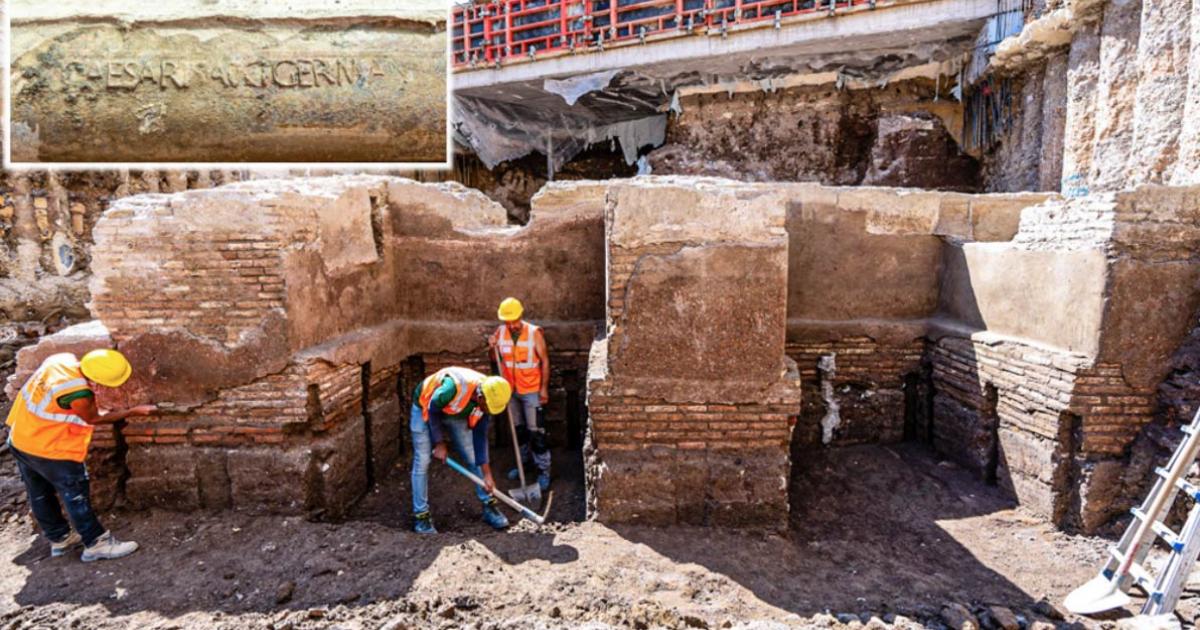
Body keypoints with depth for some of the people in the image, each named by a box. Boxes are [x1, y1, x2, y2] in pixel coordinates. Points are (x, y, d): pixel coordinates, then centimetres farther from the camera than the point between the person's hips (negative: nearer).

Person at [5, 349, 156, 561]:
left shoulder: (63, 359, -14)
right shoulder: (78, 394, -33)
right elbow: (94, 418, -12)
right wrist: (133, 411, -5)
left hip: (19, 440, 8)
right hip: (48, 450, -8)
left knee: (40, 495, 21)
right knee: (76, 495, 6)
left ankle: (59, 538, 39)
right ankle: (97, 543, 18)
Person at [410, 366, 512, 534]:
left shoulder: (487, 398, -22)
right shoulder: (455, 386, -42)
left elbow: (480, 435, -12)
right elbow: (432, 410, -24)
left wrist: (487, 473, -10)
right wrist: (439, 443, -15)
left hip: (455, 414, 5)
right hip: (425, 409, -5)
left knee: (473, 459, 1)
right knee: (422, 462, -8)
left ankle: (489, 506, 11)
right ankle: (420, 516, 5)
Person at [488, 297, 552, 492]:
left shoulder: (534, 333, -16)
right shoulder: (500, 332, -4)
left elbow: (544, 360, -10)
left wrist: (544, 388, -12)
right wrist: (493, 348, -13)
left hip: (532, 390, -4)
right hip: (510, 389, 5)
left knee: (536, 431, -1)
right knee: (518, 429, 18)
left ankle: (543, 471, 8)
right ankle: (523, 461, 35)